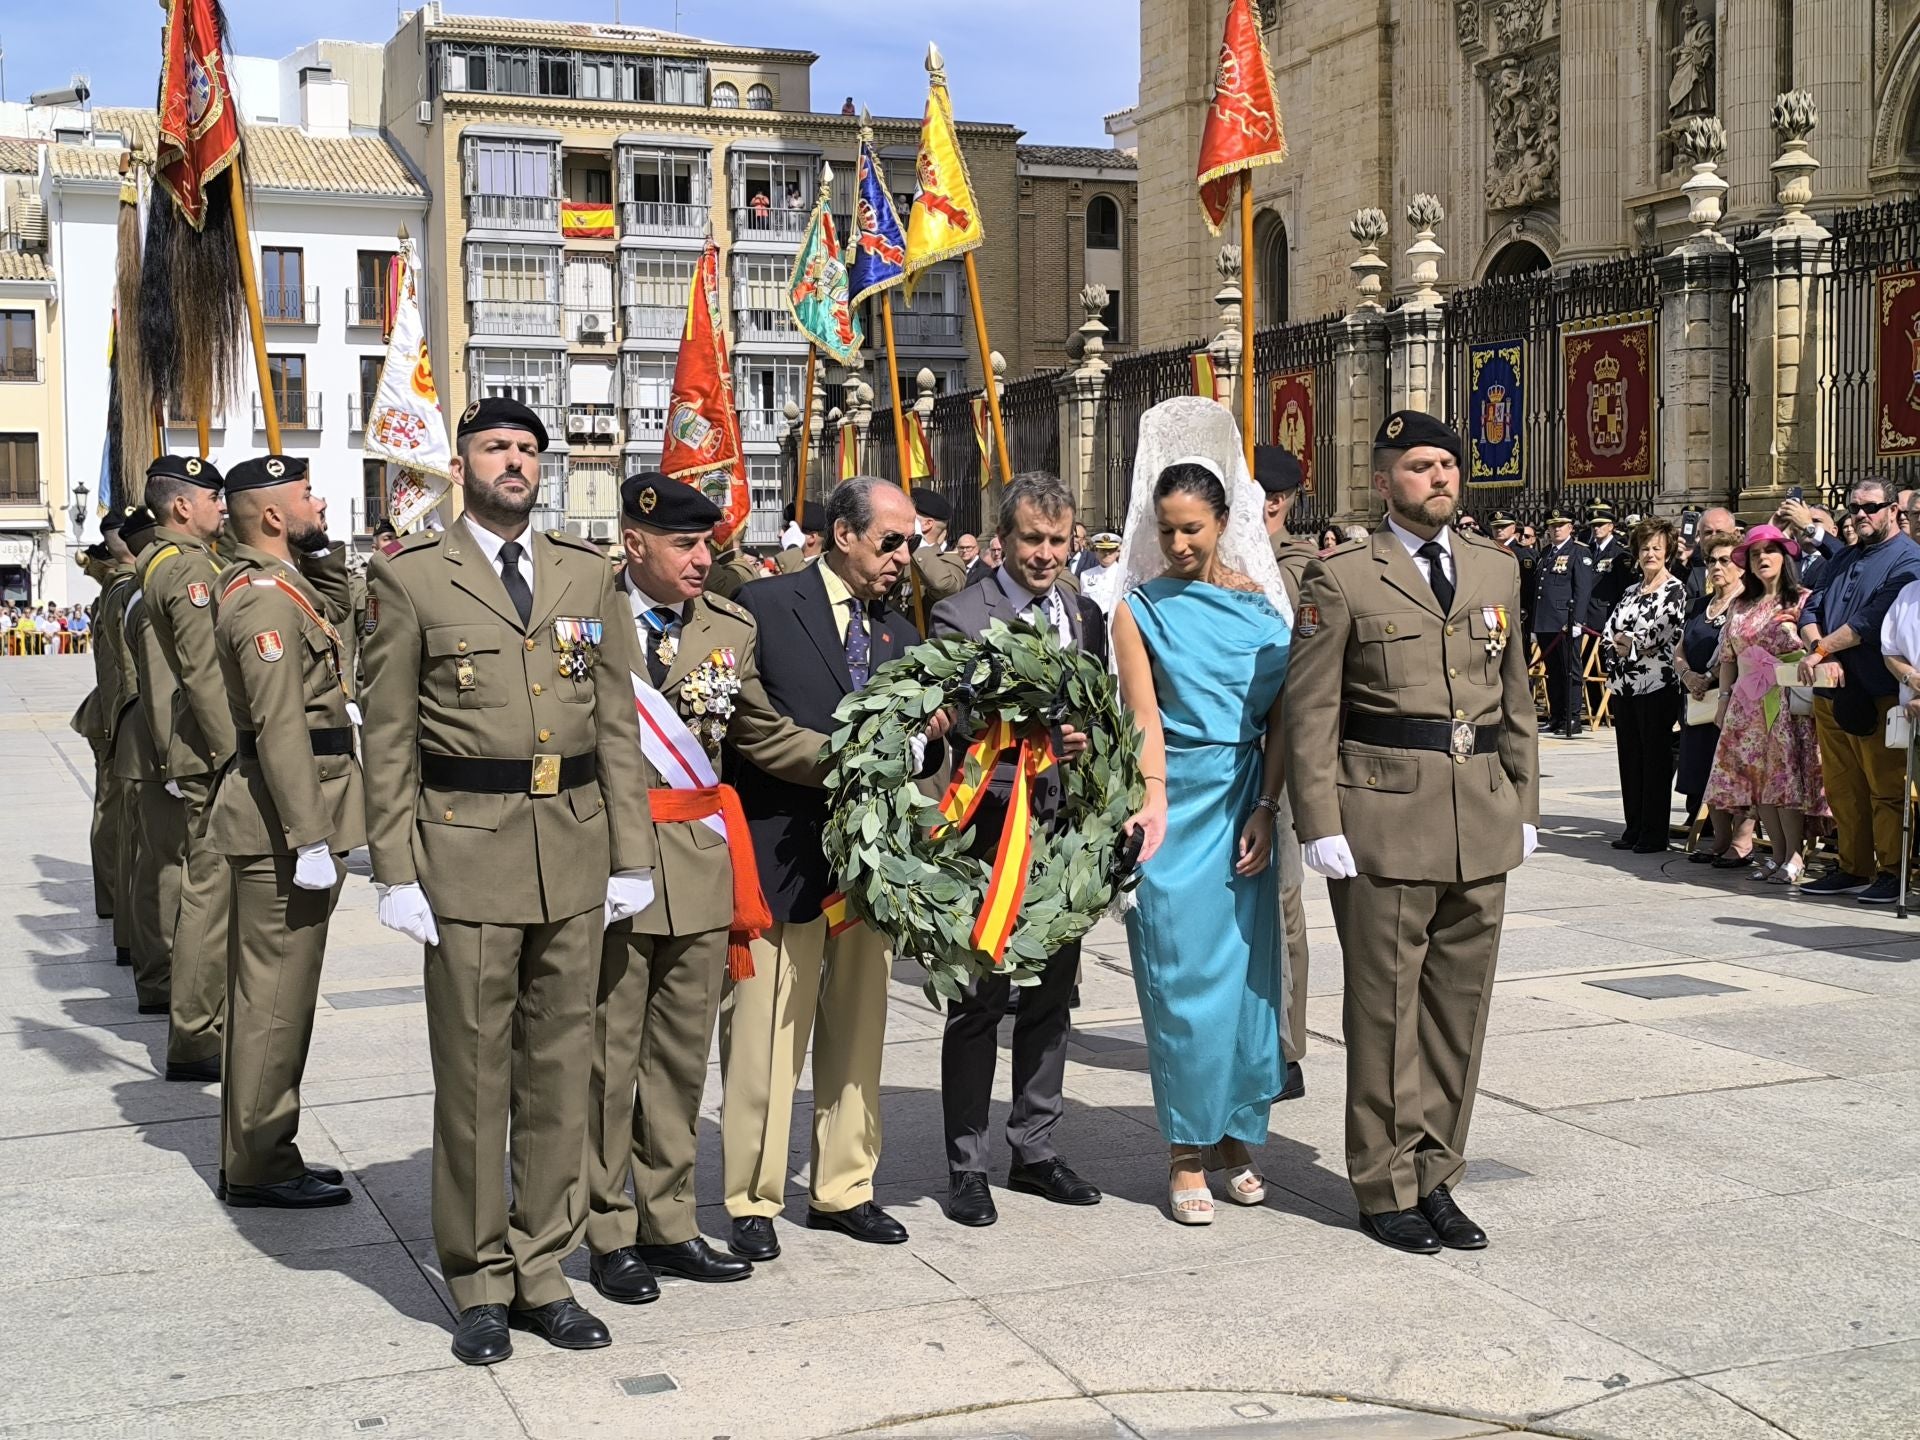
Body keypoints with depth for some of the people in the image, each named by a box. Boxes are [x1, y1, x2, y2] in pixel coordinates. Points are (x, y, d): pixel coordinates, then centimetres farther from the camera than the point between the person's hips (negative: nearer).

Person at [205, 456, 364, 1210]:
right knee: (275, 997, -3)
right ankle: (258, 1168, 5)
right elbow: (280, 728, -23)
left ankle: (258, 1152, 25)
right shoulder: (266, 599, -16)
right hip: (282, 821, -11)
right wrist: (309, 838, -24)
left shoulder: (278, 588, 17)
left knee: (269, 993, 16)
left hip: (282, 818, 11)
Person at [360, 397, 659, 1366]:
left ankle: (540, 1271, 23)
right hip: (464, 848, -3)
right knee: (472, 1076, 4)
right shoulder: (409, 576, 1)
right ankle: (480, 1283, 18)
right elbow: (388, 738, -1)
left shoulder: (587, 574, 10)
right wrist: (396, 872, -7)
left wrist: (631, 855, 4)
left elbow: (617, 726, 9)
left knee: (559, 1068, 10)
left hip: (575, 849, 3)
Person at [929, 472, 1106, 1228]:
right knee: (979, 1003, 2)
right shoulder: (960, 617, -8)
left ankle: (1035, 1149, 28)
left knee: (1051, 997, 15)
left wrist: (1085, 737, -4)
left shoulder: (1086, 615, 11)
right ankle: (967, 1164, 14)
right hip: (993, 832, -6)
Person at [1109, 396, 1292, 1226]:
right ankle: (1188, 1155, 11)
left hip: (1247, 808, 2)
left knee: (1247, 969, 6)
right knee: (1182, 976, 0)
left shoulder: (1264, 603, 6)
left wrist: (1266, 811, -6)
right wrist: (1154, 806, -24)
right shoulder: (1141, 608, 1)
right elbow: (1145, 720, -9)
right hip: (1177, 806, -2)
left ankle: (1235, 1135, 22)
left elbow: (1280, 716, 4)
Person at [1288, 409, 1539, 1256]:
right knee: (1386, 1010, 2)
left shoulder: (1497, 571, 13)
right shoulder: (1342, 580, -2)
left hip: (1481, 824, 5)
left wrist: (1524, 803, 12)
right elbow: (1309, 713, -5)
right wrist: (1320, 826, -11)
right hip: (1384, 819, -5)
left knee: (1461, 1005, 10)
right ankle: (1385, 1188, 15)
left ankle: (1435, 1178, 23)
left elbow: (1515, 698, 17)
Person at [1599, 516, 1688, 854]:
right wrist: (1632, 645, -9)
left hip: (1657, 684, -7)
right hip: (1624, 685, 7)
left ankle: (1655, 835, 5)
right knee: (1629, 757, 10)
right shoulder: (1632, 591, 16)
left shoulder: (1674, 591, -4)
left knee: (1655, 759, -1)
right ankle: (1634, 828, 18)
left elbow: (1658, 633, -14)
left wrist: (1625, 640, -7)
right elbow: (1608, 630, 9)